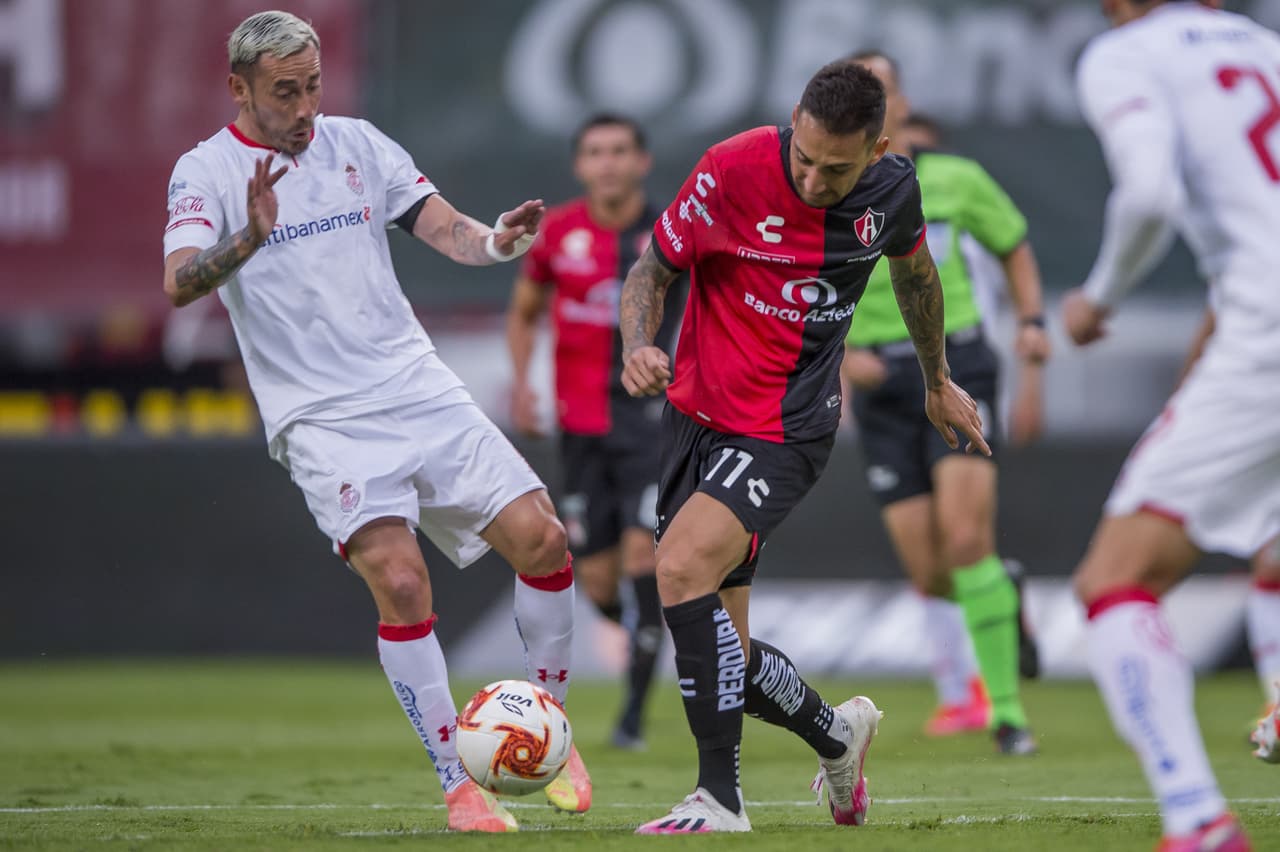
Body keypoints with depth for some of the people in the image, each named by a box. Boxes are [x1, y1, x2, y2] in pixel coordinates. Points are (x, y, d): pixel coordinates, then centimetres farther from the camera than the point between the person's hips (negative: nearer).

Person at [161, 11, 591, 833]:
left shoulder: (355, 142, 10)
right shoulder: (207, 171, -2)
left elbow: (443, 226, 5)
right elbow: (179, 283, -18)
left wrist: (496, 241, -18)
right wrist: (251, 236, -37)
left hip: (418, 387, 4)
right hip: (320, 418, -4)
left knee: (542, 539, -6)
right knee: (400, 580, -22)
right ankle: (458, 787, -11)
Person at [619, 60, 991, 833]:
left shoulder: (892, 190, -6)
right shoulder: (733, 170, -14)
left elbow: (915, 272, 17)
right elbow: (655, 267, -2)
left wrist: (939, 381, 30)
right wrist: (638, 347, -23)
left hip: (787, 430, -2)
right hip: (698, 414, 2)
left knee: (683, 566, -27)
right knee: (720, 651, 3)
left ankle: (720, 799, -20)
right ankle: (836, 734, 33)